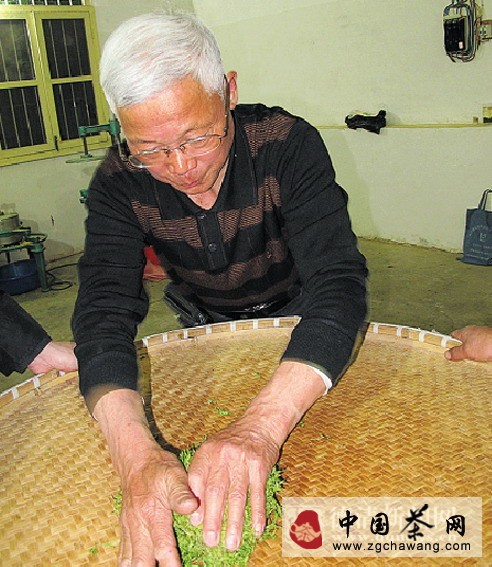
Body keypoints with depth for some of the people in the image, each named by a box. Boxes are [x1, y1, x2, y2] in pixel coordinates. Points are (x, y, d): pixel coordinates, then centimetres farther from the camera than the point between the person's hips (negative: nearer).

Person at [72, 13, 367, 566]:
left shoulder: (288, 143, -32)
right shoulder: (119, 182, -25)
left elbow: (338, 279, -41)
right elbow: (105, 308, -33)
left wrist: (261, 425, -56)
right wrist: (137, 456, -51)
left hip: (294, 316, -1)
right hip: (202, 323, 2)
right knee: (194, 432, 15)